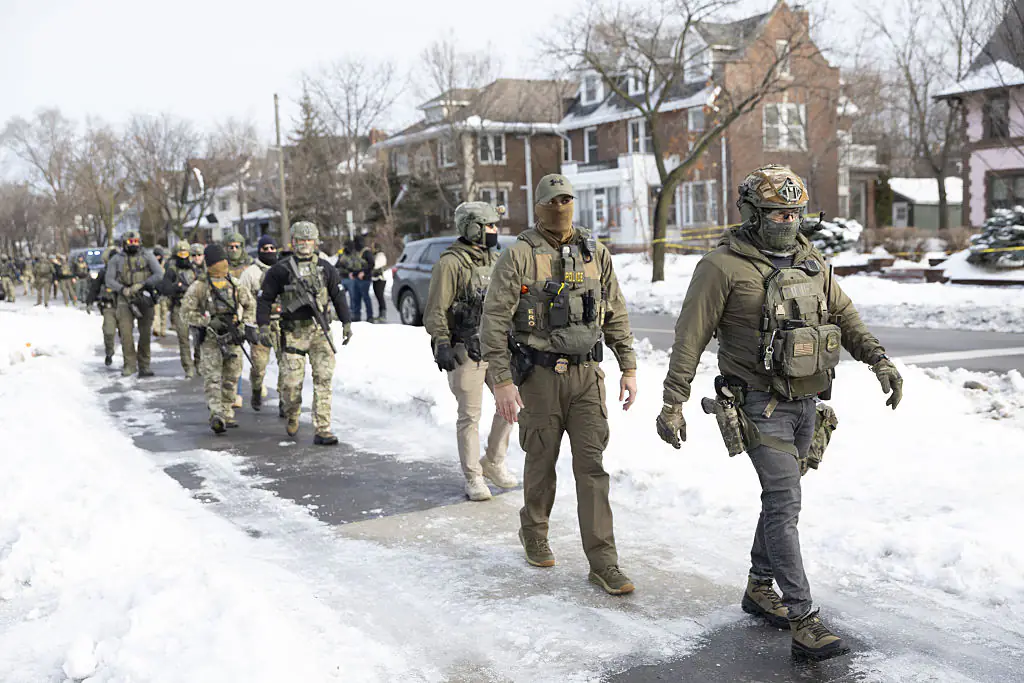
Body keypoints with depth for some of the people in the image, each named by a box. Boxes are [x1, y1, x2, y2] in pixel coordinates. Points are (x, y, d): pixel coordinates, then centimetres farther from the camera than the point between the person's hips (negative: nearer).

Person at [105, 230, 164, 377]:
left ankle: (144, 365, 9)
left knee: (145, 333, 1)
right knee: (125, 332, -12)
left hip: (144, 297, 0)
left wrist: (141, 284, -11)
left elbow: (159, 274, -2)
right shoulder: (116, 259, 9)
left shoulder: (147, 257, 7)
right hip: (124, 299, 0)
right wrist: (123, 289, -12)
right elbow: (109, 280, 5)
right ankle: (130, 364, -6)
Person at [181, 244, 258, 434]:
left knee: (231, 377, 8)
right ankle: (217, 415, -20)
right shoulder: (199, 286, -7)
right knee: (212, 378, -12)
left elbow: (249, 303, 18)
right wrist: (209, 321, -16)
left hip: (233, 336, 5)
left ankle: (227, 414, 19)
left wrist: (249, 326, 8)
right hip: (210, 338, -4)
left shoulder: (234, 283, 7)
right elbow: (187, 312, -6)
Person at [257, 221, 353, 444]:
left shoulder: (325, 267, 11)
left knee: (323, 380, -5)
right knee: (291, 382, -5)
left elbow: (338, 296, 17)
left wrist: (347, 323, 11)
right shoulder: (280, 269, 2)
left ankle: (322, 430, -2)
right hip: (293, 332, -2)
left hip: (320, 331, 2)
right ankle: (292, 416, 27)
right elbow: (265, 299, 5)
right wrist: (264, 327, -5)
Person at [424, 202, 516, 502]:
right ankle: (473, 478, 13)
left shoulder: (494, 259, 14)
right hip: (466, 351, -7)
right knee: (470, 416, 1)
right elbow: (435, 310, -12)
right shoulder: (451, 263, -10)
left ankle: (493, 462, 22)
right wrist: (441, 344, -20)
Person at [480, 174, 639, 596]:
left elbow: (616, 315, 13)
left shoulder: (595, 254, 8)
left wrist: (629, 367, 7)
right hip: (539, 375, -3)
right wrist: (501, 381, -14)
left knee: (592, 466, -1)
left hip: (586, 374, 3)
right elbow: (494, 321, -8)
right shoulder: (519, 256, -5)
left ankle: (603, 563, 3)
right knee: (541, 463, 10)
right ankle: (534, 537, 34)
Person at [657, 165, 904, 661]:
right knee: (785, 503, -10)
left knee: (780, 497, 16)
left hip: (805, 402, 7)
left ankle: (760, 588, 33)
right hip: (760, 406, -7)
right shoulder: (723, 267, -11)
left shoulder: (811, 263, 9)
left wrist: (879, 359, 3)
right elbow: (690, 337, -11)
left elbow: (845, 317, 17)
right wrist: (673, 403, -13)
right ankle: (802, 621, -7)